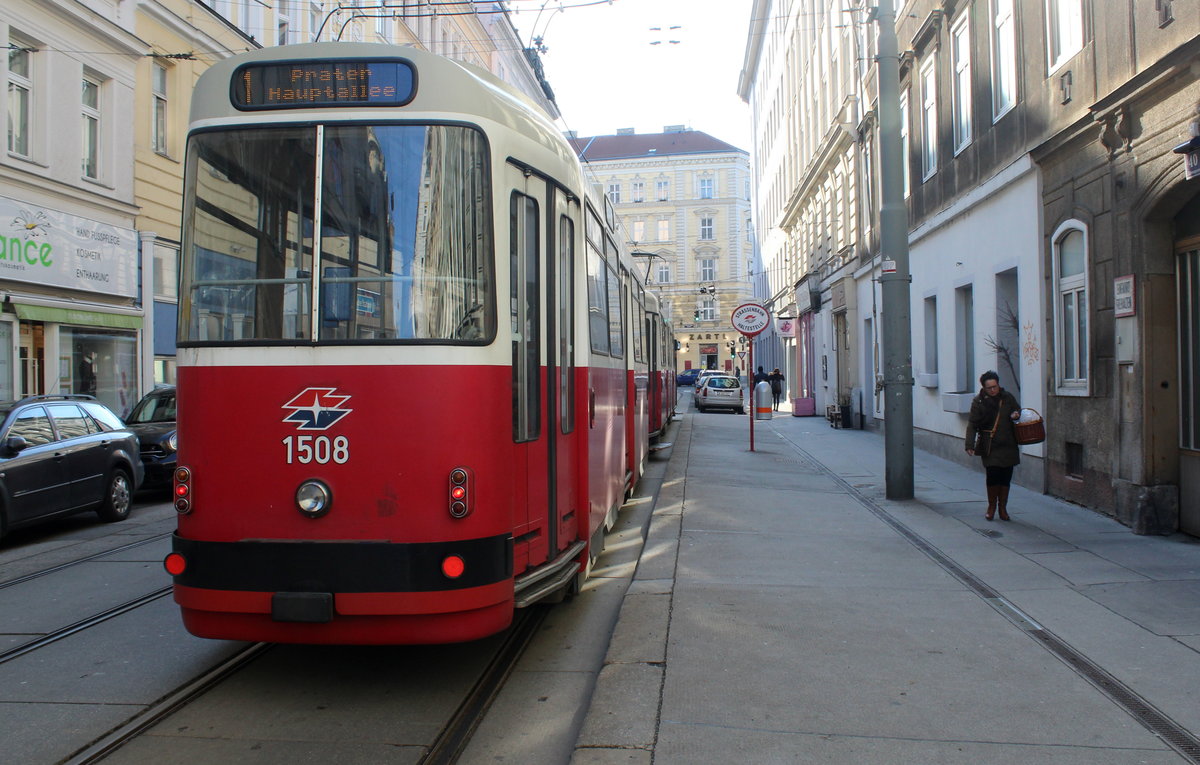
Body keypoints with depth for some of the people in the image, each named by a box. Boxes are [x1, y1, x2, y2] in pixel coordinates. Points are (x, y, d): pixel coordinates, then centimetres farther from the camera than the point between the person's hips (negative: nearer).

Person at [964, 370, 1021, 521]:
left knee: (1006, 477, 5)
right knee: (992, 475, -11)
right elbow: (972, 424, -5)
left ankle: (1002, 508, 19)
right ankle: (991, 506, 9)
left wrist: (1016, 414, -2)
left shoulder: (1008, 398, 5)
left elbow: (1018, 410, 23)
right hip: (990, 446, -3)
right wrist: (970, 445, -14)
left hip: (1008, 446, 3)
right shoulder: (978, 401, -4)